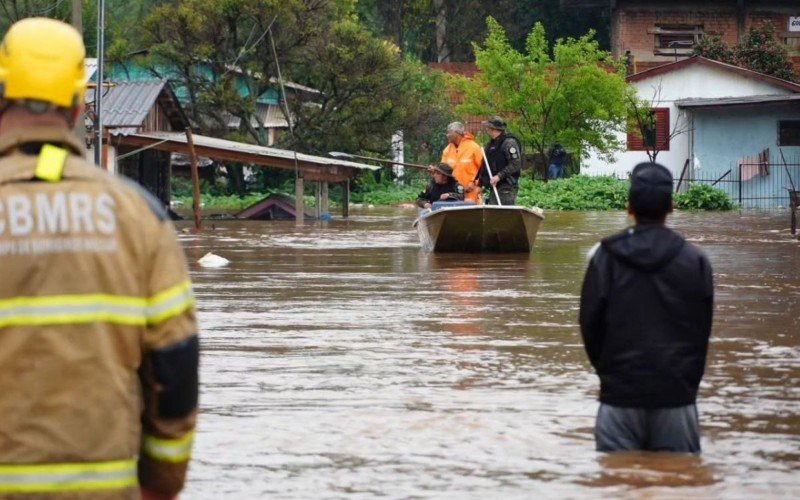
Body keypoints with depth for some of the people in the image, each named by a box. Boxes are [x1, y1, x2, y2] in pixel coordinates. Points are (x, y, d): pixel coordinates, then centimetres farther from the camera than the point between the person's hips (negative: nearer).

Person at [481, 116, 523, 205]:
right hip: (494, 187, 9)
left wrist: (499, 176, -22)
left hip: (506, 188, -9)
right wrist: (481, 182, 17)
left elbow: (516, 164, -20)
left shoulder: (509, 142, -11)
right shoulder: (491, 144, 18)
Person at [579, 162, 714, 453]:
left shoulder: (605, 258, -3)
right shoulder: (695, 261, 0)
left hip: (621, 396, -1)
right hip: (676, 396, 1)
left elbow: (590, 323, 1)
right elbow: (703, 331, 7)